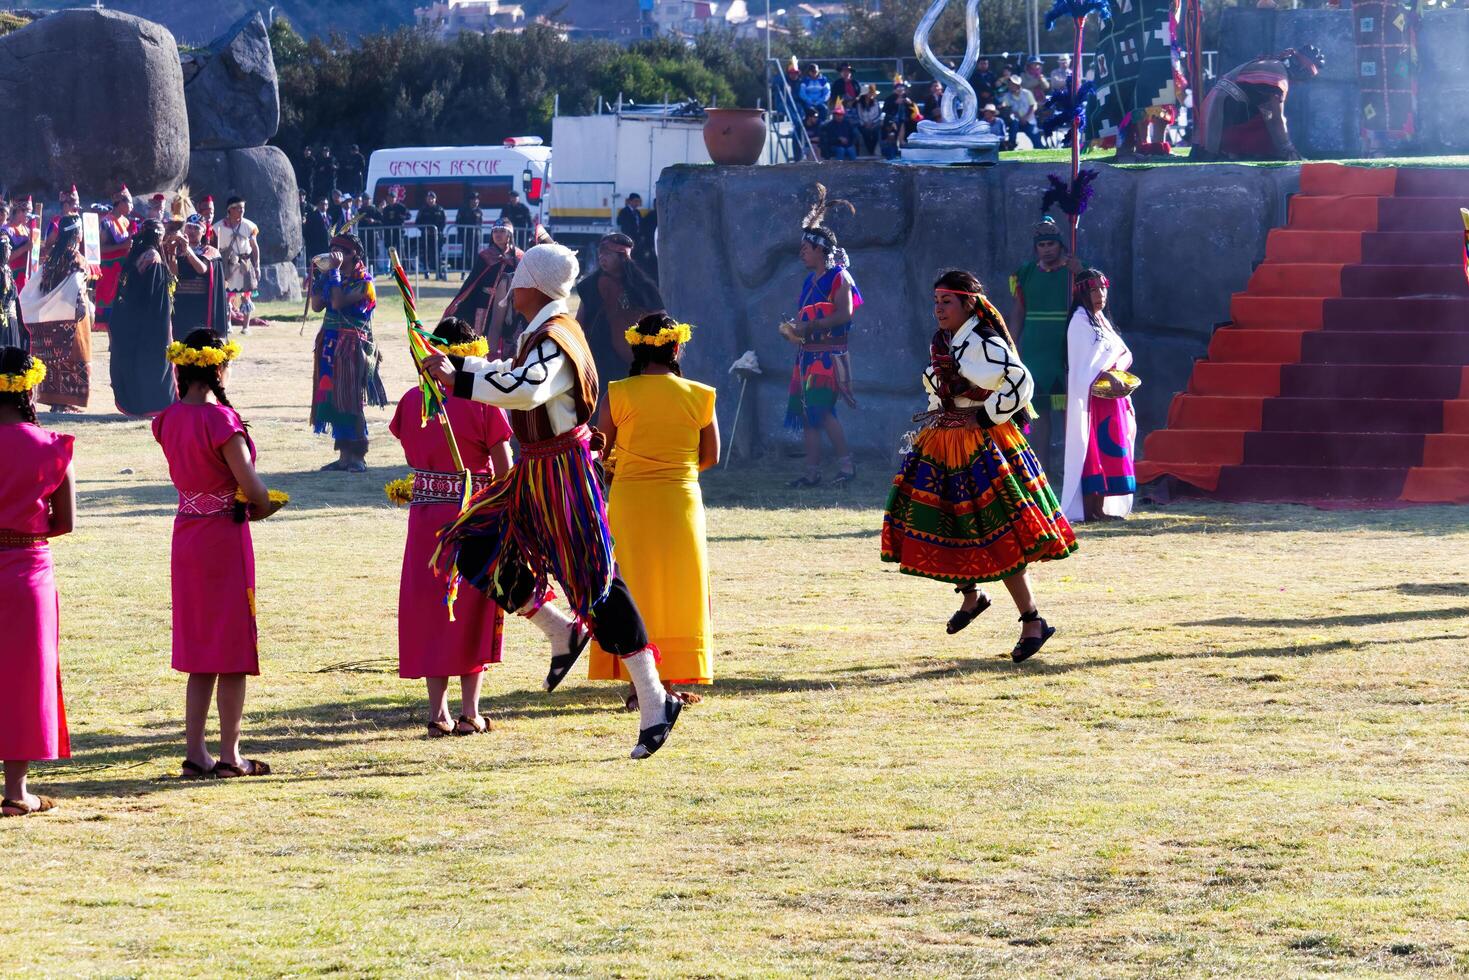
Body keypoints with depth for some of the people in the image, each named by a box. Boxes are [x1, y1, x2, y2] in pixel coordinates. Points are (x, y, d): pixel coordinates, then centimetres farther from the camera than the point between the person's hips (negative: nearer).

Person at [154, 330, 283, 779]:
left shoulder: (169, 419, 4)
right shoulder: (220, 419, -18)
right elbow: (252, 487, -19)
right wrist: (266, 505, 3)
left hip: (186, 536, 7)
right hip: (225, 537, -7)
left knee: (200, 650, 13)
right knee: (232, 648, 2)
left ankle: (195, 753, 14)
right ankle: (229, 756, 4)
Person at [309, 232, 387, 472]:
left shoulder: (363, 282, -8)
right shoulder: (333, 278, 14)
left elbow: (338, 302, -21)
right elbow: (317, 305, 6)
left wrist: (334, 271, -16)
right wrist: (322, 274, 4)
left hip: (352, 347, -7)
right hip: (331, 344, 7)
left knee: (350, 401, -8)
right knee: (333, 400, 6)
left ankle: (358, 457, -4)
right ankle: (344, 455, 11)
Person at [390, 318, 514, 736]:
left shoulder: (412, 400, -1)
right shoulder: (484, 405, -11)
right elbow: (504, 470, -10)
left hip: (426, 510, 3)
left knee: (429, 607, 9)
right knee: (472, 610, 6)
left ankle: (437, 712, 7)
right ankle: (469, 713, 6)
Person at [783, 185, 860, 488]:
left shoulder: (838, 277, -8)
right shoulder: (810, 280, 18)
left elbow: (844, 314, -20)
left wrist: (807, 326, -19)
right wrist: (792, 330, 9)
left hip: (829, 355, -9)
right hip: (808, 354, 9)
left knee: (822, 409, -16)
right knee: (807, 412, 5)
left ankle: (846, 465, -10)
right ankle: (812, 472, 6)